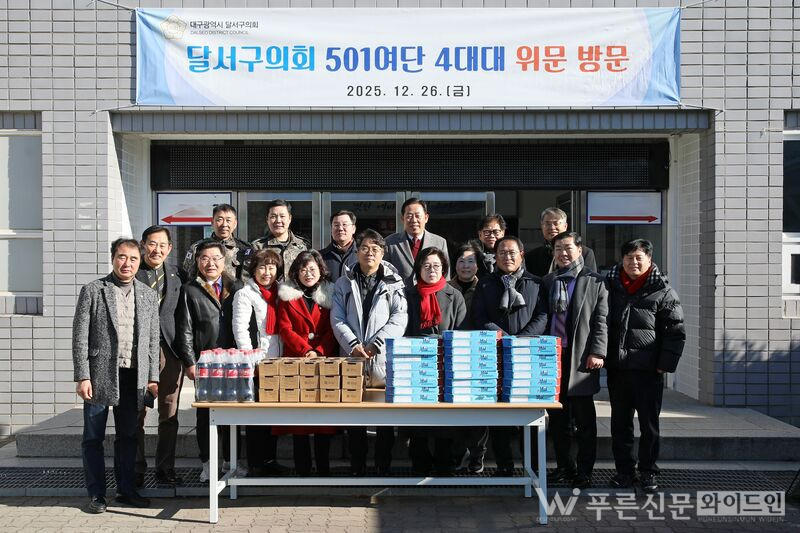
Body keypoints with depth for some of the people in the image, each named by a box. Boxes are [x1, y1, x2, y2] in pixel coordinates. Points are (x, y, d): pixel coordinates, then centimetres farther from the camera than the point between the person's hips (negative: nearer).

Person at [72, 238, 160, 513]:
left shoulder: (148, 295, 9)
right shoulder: (92, 290, -2)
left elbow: (153, 340, 10)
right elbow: (80, 336, -4)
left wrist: (152, 377, 5)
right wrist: (82, 377, -10)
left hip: (134, 377, 3)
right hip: (100, 374, -3)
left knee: (128, 436, 12)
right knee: (93, 438, 5)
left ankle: (126, 490, 23)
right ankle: (96, 494, 15)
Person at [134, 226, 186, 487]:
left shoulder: (178, 275, 11)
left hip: (170, 350, 3)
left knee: (169, 413, 7)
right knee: (136, 413, 3)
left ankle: (165, 468, 17)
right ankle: (136, 470, 13)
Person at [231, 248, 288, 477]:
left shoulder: (278, 294, 16)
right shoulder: (245, 294, -3)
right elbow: (240, 328, -10)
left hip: (276, 361, 6)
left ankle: (270, 459, 20)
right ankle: (255, 464, 5)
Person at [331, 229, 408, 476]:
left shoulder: (394, 283, 7)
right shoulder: (344, 284, 12)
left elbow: (399, 318, -3)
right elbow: (337, 319, 3)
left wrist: (376, 344, -14)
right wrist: (353, 345, -12)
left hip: (384, 360, -1)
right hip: (352, 359, 2)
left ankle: (384, 468, 12)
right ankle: (357, 469, 15)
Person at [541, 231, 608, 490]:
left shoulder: (594, 282, 1)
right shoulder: (547, 282, 13)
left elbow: (601, 321, -3)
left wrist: (597, 353, -11)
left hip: (580, 359, -4)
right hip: (552, 357, 4)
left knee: (584, 420, 2)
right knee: (557, 418, 10)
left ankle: (584, 472, 10)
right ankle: (564, 466, 22)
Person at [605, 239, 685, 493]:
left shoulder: (663, 292, -2)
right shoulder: (611, 288, 8)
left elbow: (676, 333, -2)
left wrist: (664, 365, -8)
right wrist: (601, 356, 7)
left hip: (648, 370, -3)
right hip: (616, 368, 3)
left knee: (649, 424, 4)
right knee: (620, 422, 10)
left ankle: (648, 472, 16)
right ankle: (623, 470, 20)